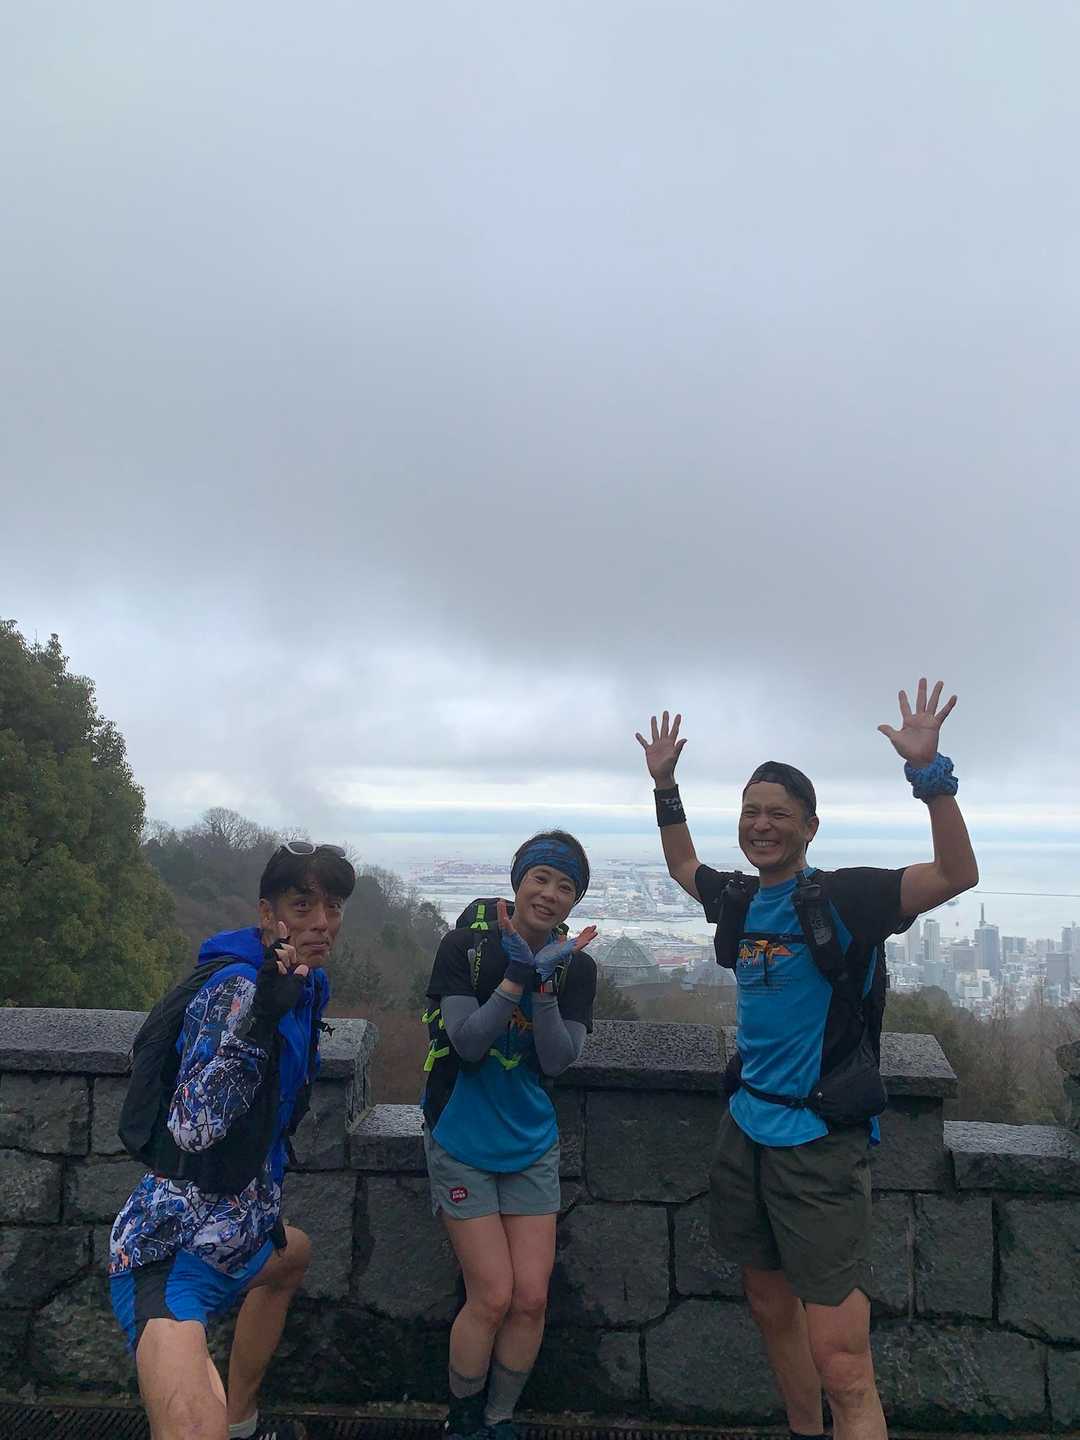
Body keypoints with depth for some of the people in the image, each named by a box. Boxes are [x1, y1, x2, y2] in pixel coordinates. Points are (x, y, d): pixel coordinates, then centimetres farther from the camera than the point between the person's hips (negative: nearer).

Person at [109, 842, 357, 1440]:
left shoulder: (307, 984, 6)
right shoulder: (235, 985, -22)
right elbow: (193, 1128, -31)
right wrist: (260, 1016, -40)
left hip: (234, 1232, 10)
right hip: (173, 1250, -10)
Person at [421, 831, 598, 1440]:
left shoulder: (576, 966, -3)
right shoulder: (467, 945, -12)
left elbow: (558, 1060, -12)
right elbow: (468, 1043, -19)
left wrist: (542, 983, -26)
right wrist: (517, 975, -28)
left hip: (532, 1143, 3)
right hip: (462, 1142, -3)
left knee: (531, 1299, 2)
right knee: (493, 1296, -4)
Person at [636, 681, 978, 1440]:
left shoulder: (843, 897, -13)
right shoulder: (739, 899, 5)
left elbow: (958, 874, -24)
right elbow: (683, 866, 26)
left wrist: (929, 770, -33)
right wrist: (665, 786, 20)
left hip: (821, 1141, -7)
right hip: (748, 1128, 7)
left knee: (843, 1368, -8)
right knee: (772, 1308, 21)